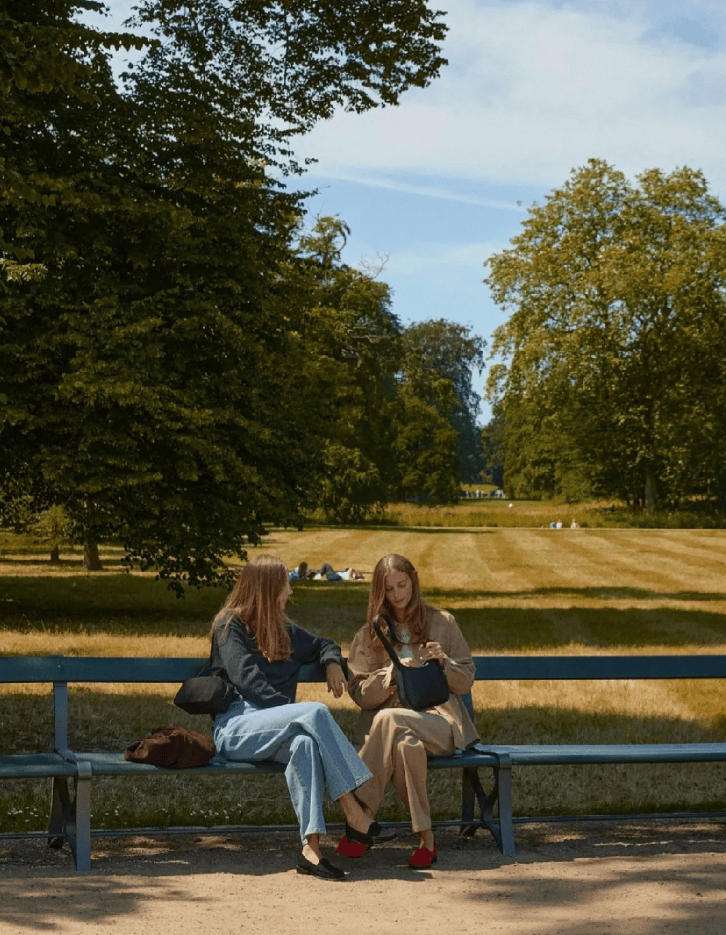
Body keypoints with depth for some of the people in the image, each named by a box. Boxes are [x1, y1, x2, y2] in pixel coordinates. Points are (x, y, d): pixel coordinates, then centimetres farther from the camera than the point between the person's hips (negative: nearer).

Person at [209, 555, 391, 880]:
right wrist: (294, 709, -16)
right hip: (235, 727, -5)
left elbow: (322, 644, 38)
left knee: (305, 743, -34)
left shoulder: (281, 629, 23)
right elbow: (248, 680, -10)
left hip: (272, 725, 5)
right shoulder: (230, 625, 3)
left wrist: (332, 662, 15)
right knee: (316, 713, -31)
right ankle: (353, 813, -35)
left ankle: (311, 848, -45)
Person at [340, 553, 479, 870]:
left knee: (389, 720, -35)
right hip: (389, 720, 1)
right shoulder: (369, 633, 16)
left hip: (439, 718, -1)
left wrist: (444, 661, -7)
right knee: (406, 745, -37)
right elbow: (360, 695, 7)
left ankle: (359, 820, -29)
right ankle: (425, 837, -30)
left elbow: (466, 681, 13)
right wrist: (390, 676, -11)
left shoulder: (442, 623, 14)